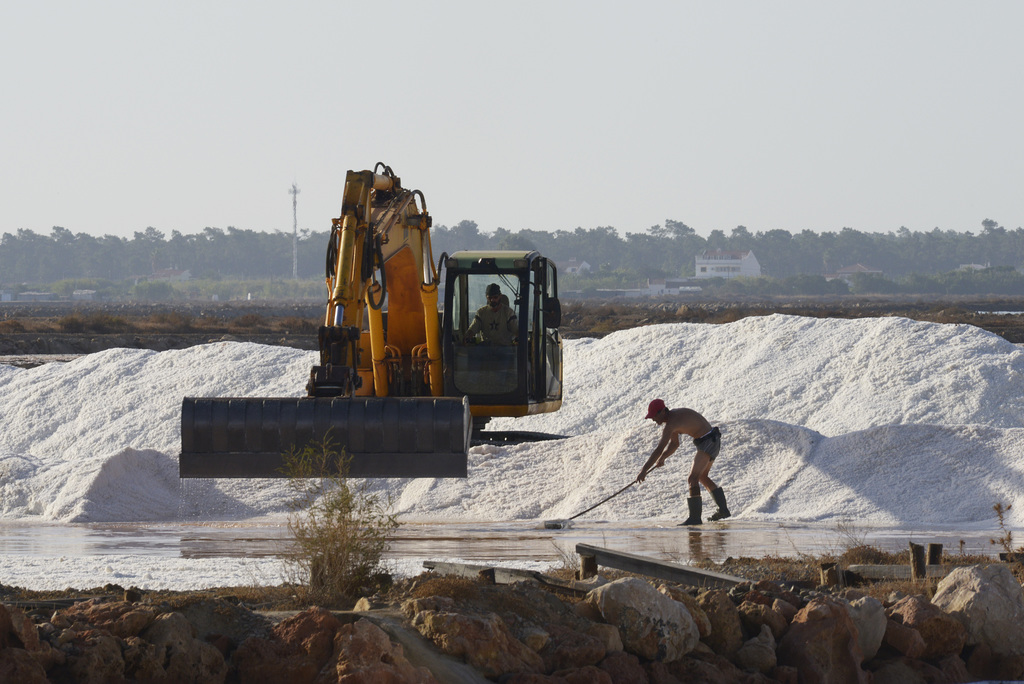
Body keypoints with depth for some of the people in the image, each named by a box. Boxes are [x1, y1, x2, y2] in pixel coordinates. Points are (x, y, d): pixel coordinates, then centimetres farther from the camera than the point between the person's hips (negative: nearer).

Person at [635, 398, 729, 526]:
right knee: (702, 477, 24)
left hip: (708, 442, -11)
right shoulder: (673, 416, 9)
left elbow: (659, 449, -28)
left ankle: (695, 517, -22)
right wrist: (662, 458, 3)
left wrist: (644, 470, -26)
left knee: (693, 479, -16)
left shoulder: (671, 422, -23)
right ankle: (724, 510, 33)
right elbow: (674, 444, 19)